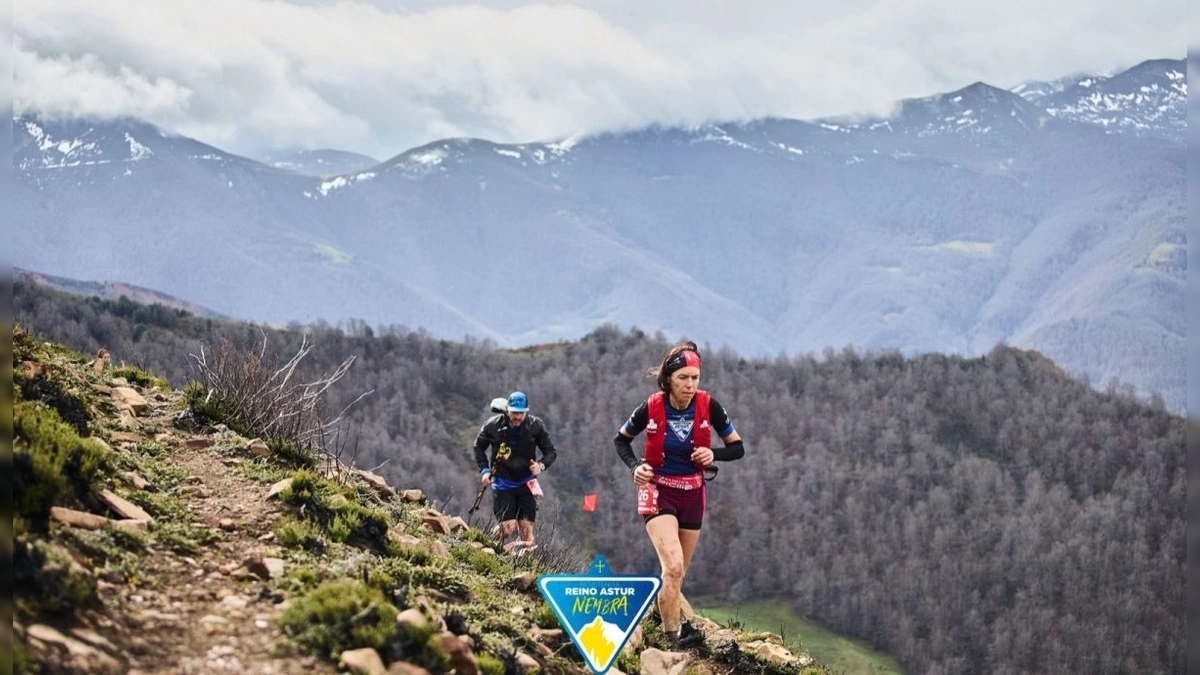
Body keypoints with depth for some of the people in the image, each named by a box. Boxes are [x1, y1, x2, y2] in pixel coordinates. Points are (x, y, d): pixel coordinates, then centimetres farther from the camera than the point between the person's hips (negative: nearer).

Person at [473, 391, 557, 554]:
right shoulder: (493, 425, -10)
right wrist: (484, 470, -4)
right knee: (508, 528, -12)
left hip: (526, 483, 1)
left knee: (526, 532, -6)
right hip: (502, 483, -1)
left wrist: (541, 465, -21)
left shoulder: (536, 426, -9)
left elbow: (551, 452, 0)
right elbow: (479, 447, 9)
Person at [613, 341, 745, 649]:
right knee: (673, 567, -23)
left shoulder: (708, 406, -12)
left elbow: (738, 447, -3)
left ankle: (663, 612, 43)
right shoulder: (652, 408, -15)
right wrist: (635, 466, -14)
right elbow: (621, 439, 4)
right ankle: (674, 638, -18)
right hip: (658, 492, -3)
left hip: (692, 495, 3)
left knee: (677, 571, 16)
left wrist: (713, 454, -22)